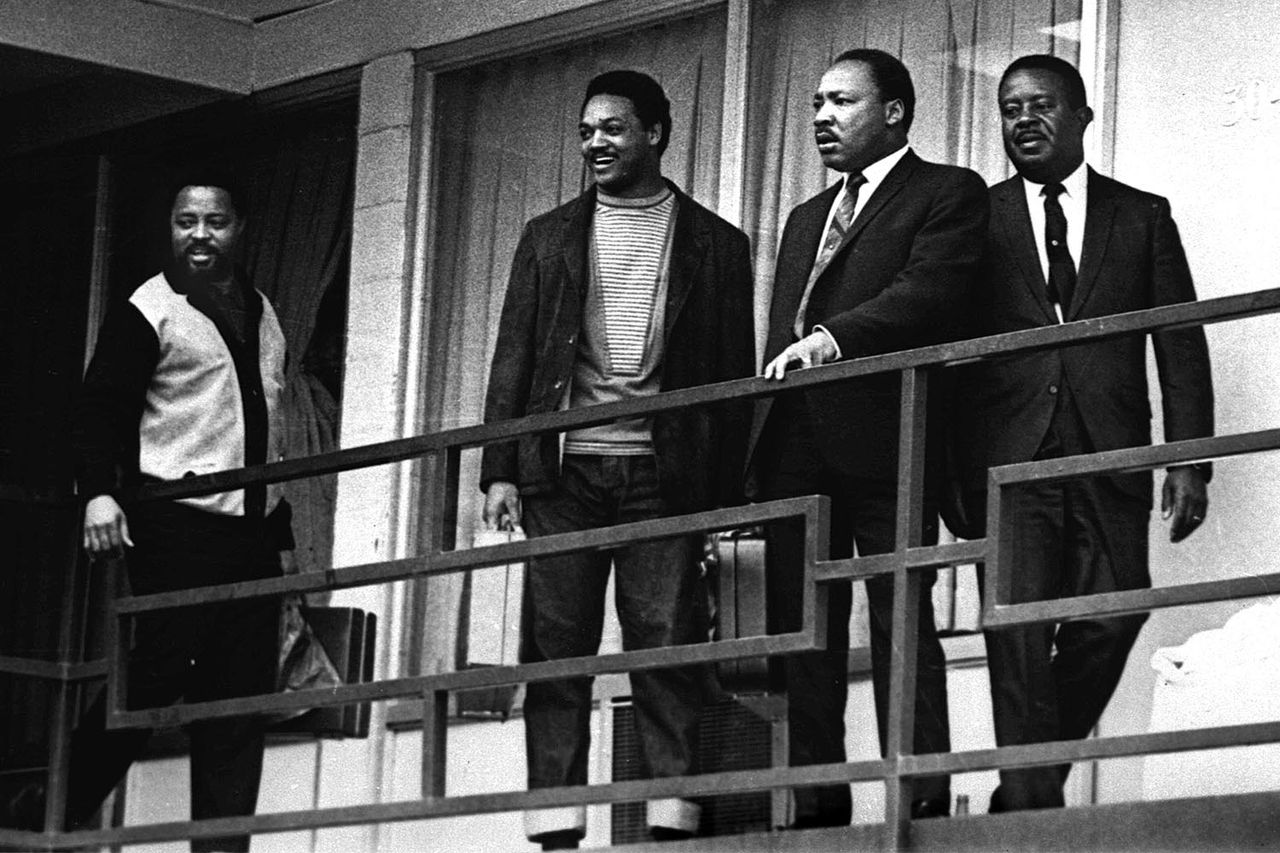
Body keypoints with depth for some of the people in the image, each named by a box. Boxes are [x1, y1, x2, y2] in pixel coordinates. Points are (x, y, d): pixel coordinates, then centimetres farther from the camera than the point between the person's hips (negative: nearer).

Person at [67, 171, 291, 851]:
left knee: (244, 692, 2)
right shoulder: (149, 310, -3)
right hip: (176, 526, -7)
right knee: (157, 672, -11)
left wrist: (280, 517, 24)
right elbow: (99, 408, -7)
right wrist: (99, 492, -21)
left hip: (254, 528, 7)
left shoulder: (260, 312, 18)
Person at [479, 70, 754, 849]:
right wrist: (501, 470, 1)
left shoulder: (715, 244, 10)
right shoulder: (549, 237, 15)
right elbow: (514, 358, 11)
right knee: (555, 648, -3)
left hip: (665, 471, -2)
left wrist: (727, 493, -2)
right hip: (562, 470, 2)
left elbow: (734, 374, 6)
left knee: (667, 646, -8)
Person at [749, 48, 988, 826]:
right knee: (801, 635, 2)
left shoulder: (947, 194, 5)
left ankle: (922, 802, -11)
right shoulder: (806, 217, 28)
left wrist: (834, 338, -21)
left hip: (883, 443, -7)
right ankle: (818, 807, 2)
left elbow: (929, 292, -12)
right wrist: (760, 451, 13)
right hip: (795, 452, 7)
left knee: (902, 626, -9)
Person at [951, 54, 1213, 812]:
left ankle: (1037, 777, 13)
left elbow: (1181, 345, 8)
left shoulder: (1142, 216, 13)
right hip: (1010, 459, -1)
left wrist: (1188, 460, -3)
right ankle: (1030, 807, -7)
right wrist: (955, 471, -1)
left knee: (1110, 622, -7)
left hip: (1109, 459, 1)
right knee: (1019, 642, -9)